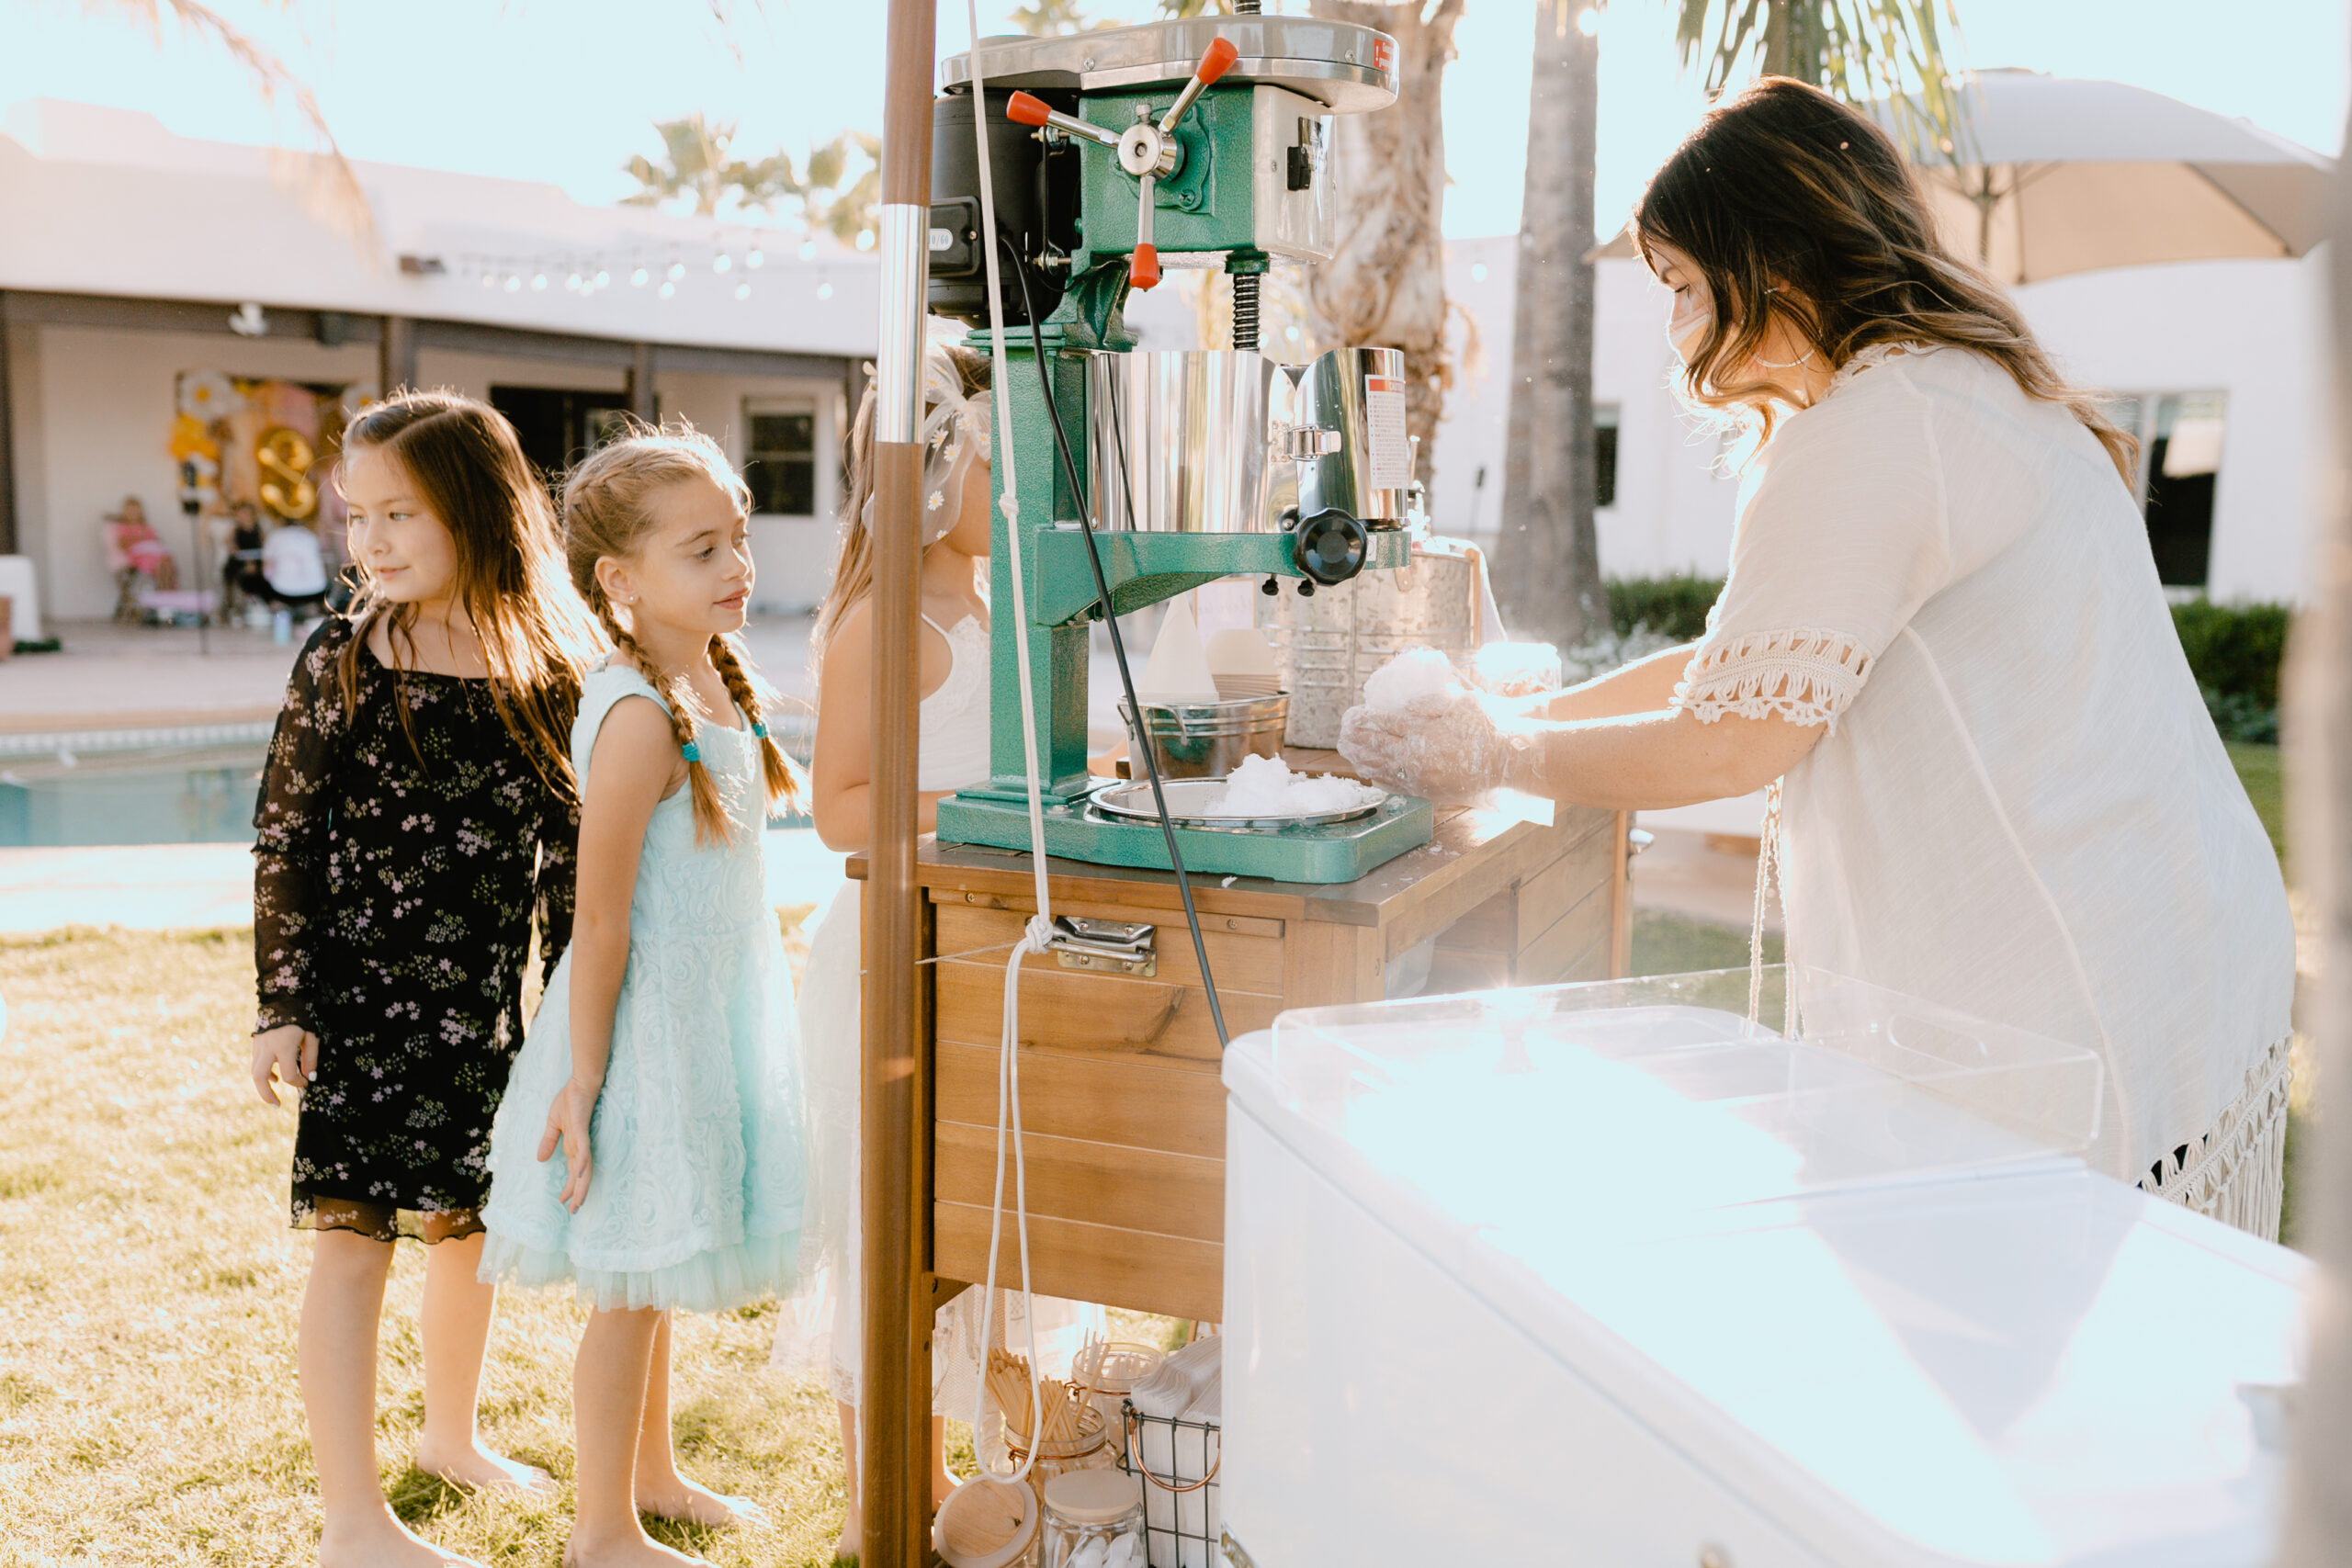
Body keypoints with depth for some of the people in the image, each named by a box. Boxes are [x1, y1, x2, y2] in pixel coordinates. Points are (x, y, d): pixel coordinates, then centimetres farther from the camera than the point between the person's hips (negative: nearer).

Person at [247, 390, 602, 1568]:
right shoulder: (339, 663, -7)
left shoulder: (550, 672, -2)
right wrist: (283, 1007, -7)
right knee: (357, 1235, 1)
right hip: (361, 997, -3)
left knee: (470, 1220, 17)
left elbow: (567, 850, 4)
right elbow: (284, 840, -4)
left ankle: (451, 1435, 40)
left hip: (485, 1006, 3)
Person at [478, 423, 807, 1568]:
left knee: (658, 1269, 22)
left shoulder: (716, 680, 5)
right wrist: (583, 1082, -19)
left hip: (706, 1013, 9)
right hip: (642, 1023, -9)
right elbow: (600, 922, -21)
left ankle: (652, 1473, 40)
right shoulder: (637, 714, -22)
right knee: (630, 1286, 6)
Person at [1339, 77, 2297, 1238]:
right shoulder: (1976, 394, 19)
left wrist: (1496, 758, 0)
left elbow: (1732, 742, -13)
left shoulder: (1873, 432, -15)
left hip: (2072, 1010, -10)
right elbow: (1753, 661, 22)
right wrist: (1528, 713, 19)